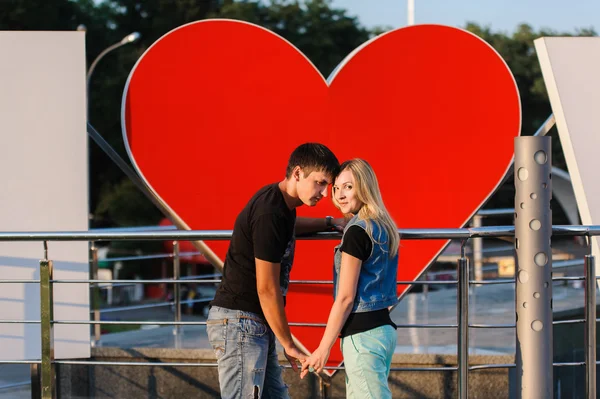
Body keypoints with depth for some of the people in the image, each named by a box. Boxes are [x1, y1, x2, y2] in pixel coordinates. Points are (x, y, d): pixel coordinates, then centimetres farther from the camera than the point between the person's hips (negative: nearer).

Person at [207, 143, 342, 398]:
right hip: (239, 322, -10)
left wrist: (329, 223, 28)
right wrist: (288, 344, -12)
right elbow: (267, 288, -19)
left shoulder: (280, 204, 10)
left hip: (257, 324, 10)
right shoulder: (270, 214, -20)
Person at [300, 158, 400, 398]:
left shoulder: (357, 232, -14)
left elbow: (346, 297, -15)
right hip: (383, 327, 10)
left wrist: (323, 348, -11)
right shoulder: (383, 228, 13)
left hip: (362, 334, -10)